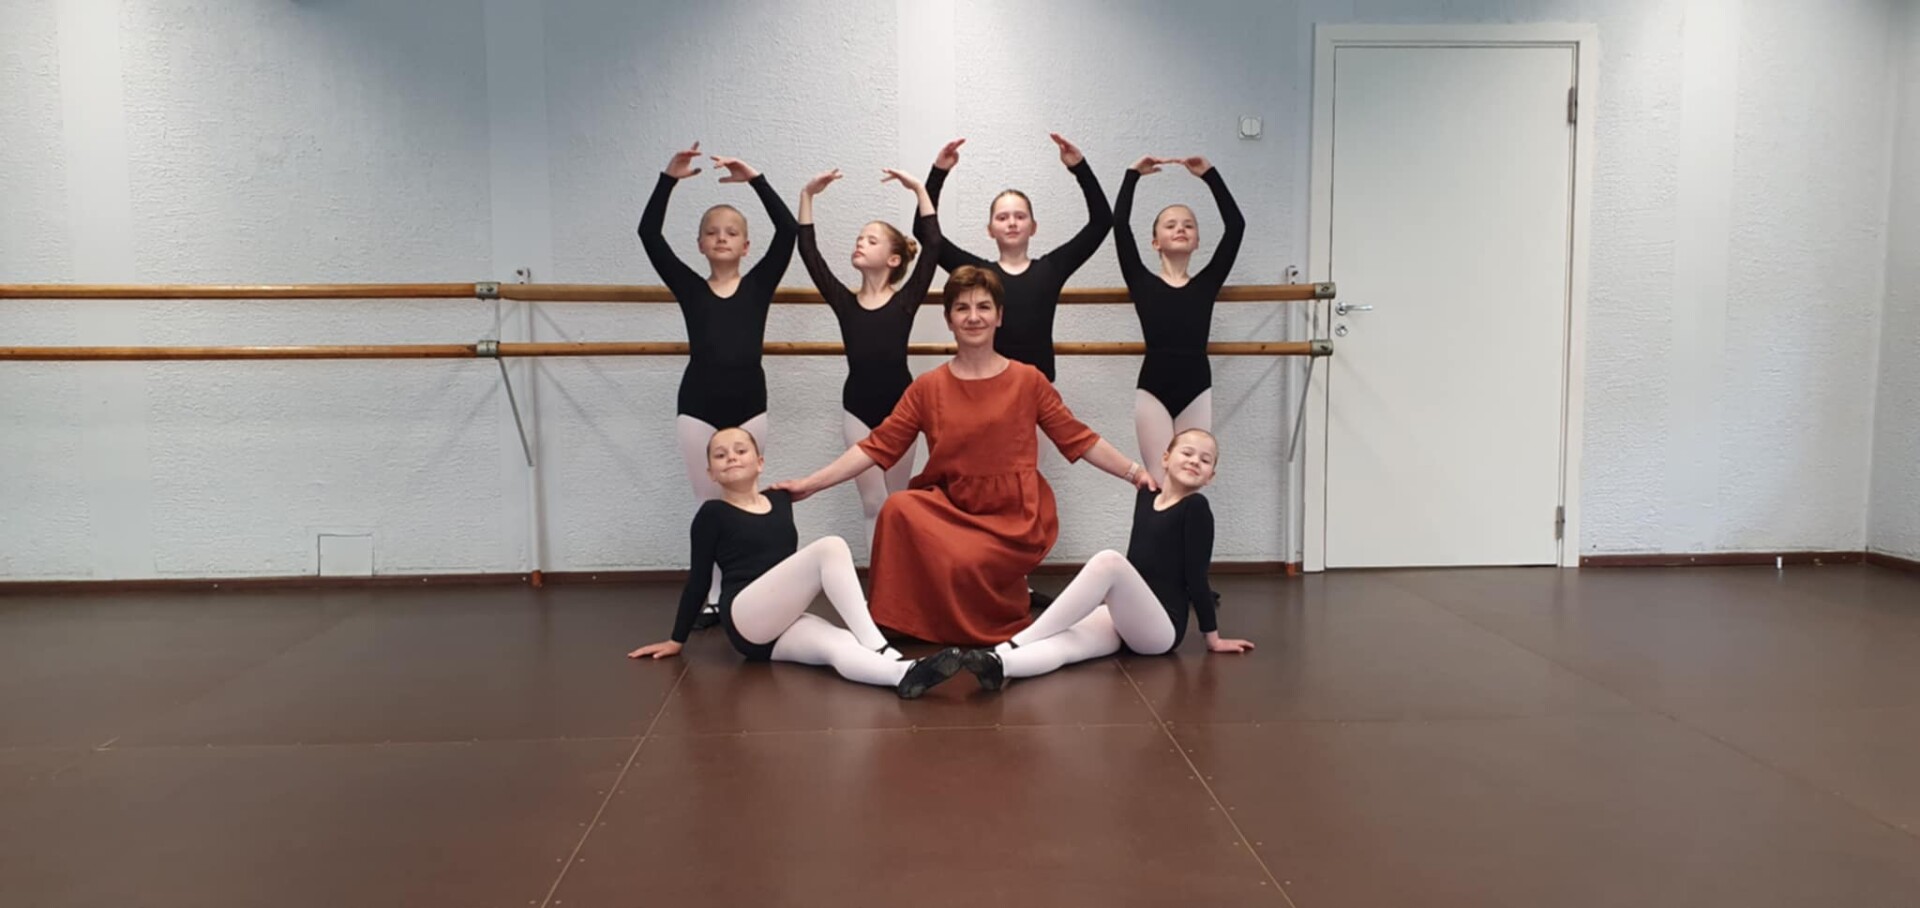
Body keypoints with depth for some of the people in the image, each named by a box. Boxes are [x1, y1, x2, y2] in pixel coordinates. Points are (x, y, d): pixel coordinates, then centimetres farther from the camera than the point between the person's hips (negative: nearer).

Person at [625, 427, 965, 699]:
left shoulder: (780, 500, 18)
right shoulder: (713, 513, 2)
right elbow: (698, 578, 6)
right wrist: (677, 639, 9)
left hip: (781, 624, 5)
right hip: (746, 619, -5)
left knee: (839, 646, -31)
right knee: (831, 547, -23)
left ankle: (903, 673, -61)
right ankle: (880, 650, -33)